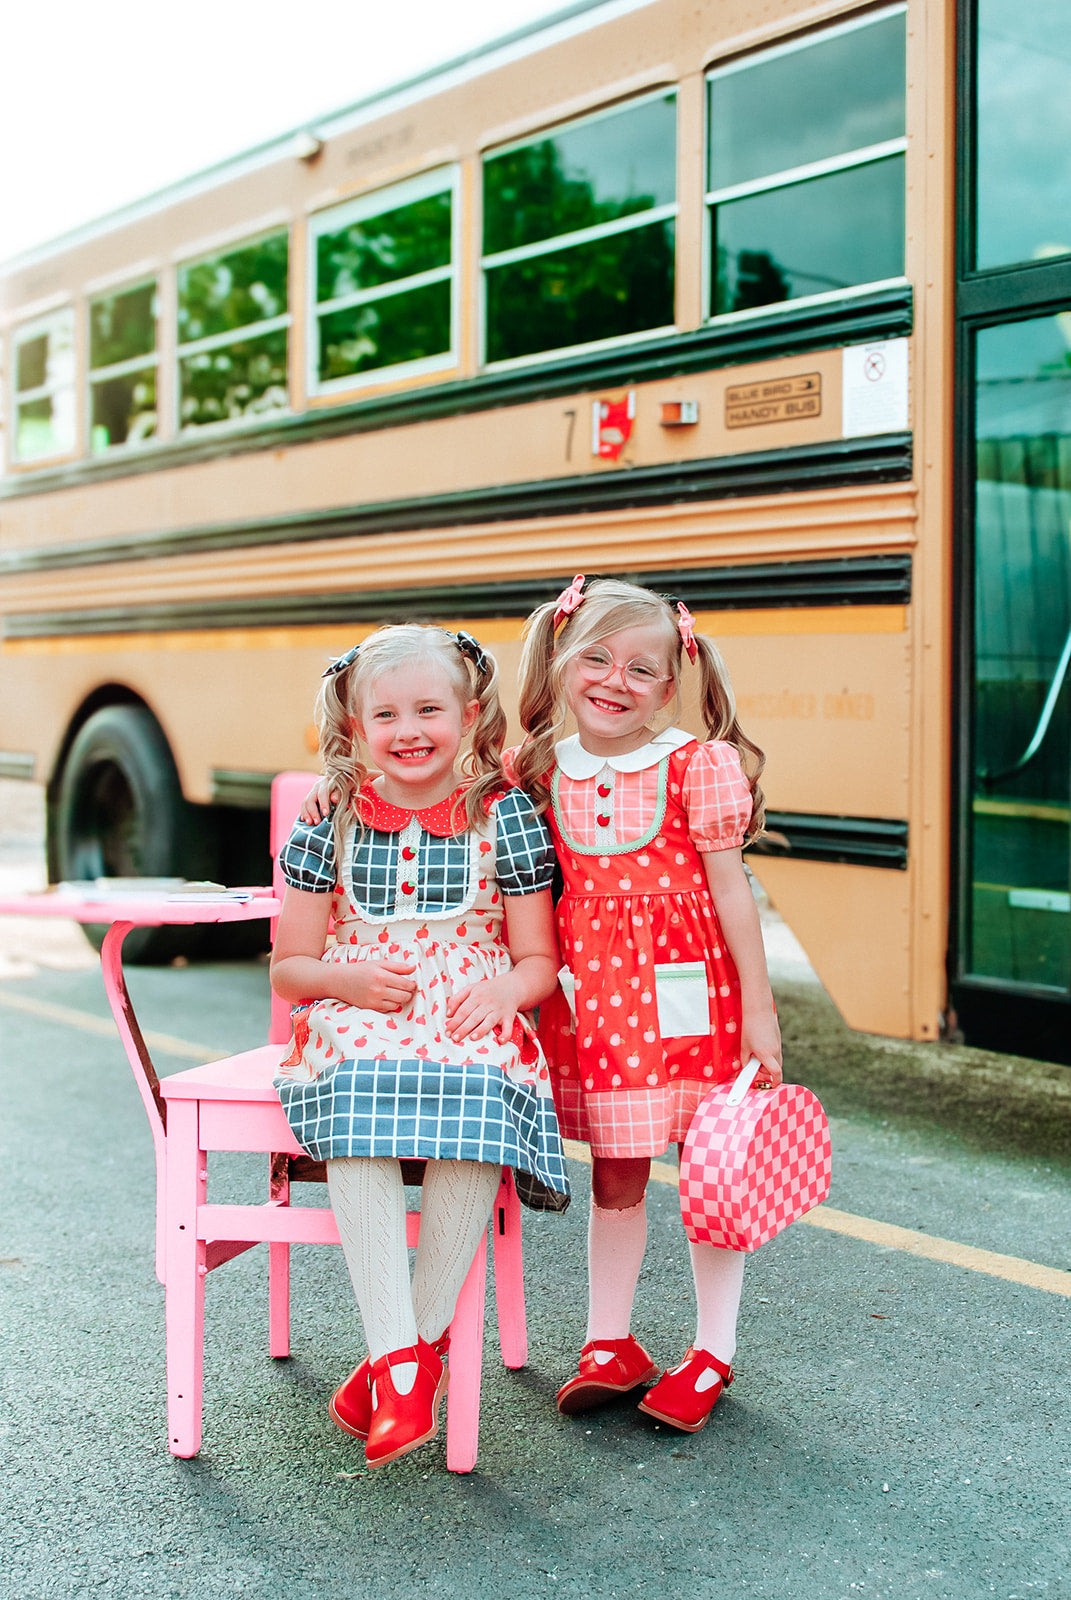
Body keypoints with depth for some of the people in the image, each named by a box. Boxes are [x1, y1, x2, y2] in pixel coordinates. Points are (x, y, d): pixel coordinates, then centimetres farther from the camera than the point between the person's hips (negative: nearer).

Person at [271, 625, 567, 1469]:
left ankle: (415, 1346, -21)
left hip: (470, 1022, 0)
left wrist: (506, 989, -14)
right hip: (358, 1021, 1)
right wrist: (351, 978, -8)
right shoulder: (331, 821, 8)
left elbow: (539, 960, 10)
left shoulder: (504, 816, 5)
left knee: (478, 1107, -35)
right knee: (356, 1116, -34)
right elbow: (290, 965, 13)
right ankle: (400, 1356, -32)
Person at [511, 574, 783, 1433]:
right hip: (593, 991, 3)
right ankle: (610, 1343, 25)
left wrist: (757, 1007, -5)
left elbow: (730, 889, -5)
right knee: (614, 1172, 12)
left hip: (686, 987, -3)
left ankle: (714, 1352, 20)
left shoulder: (697, 767, -6)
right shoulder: (541, 773, 3)